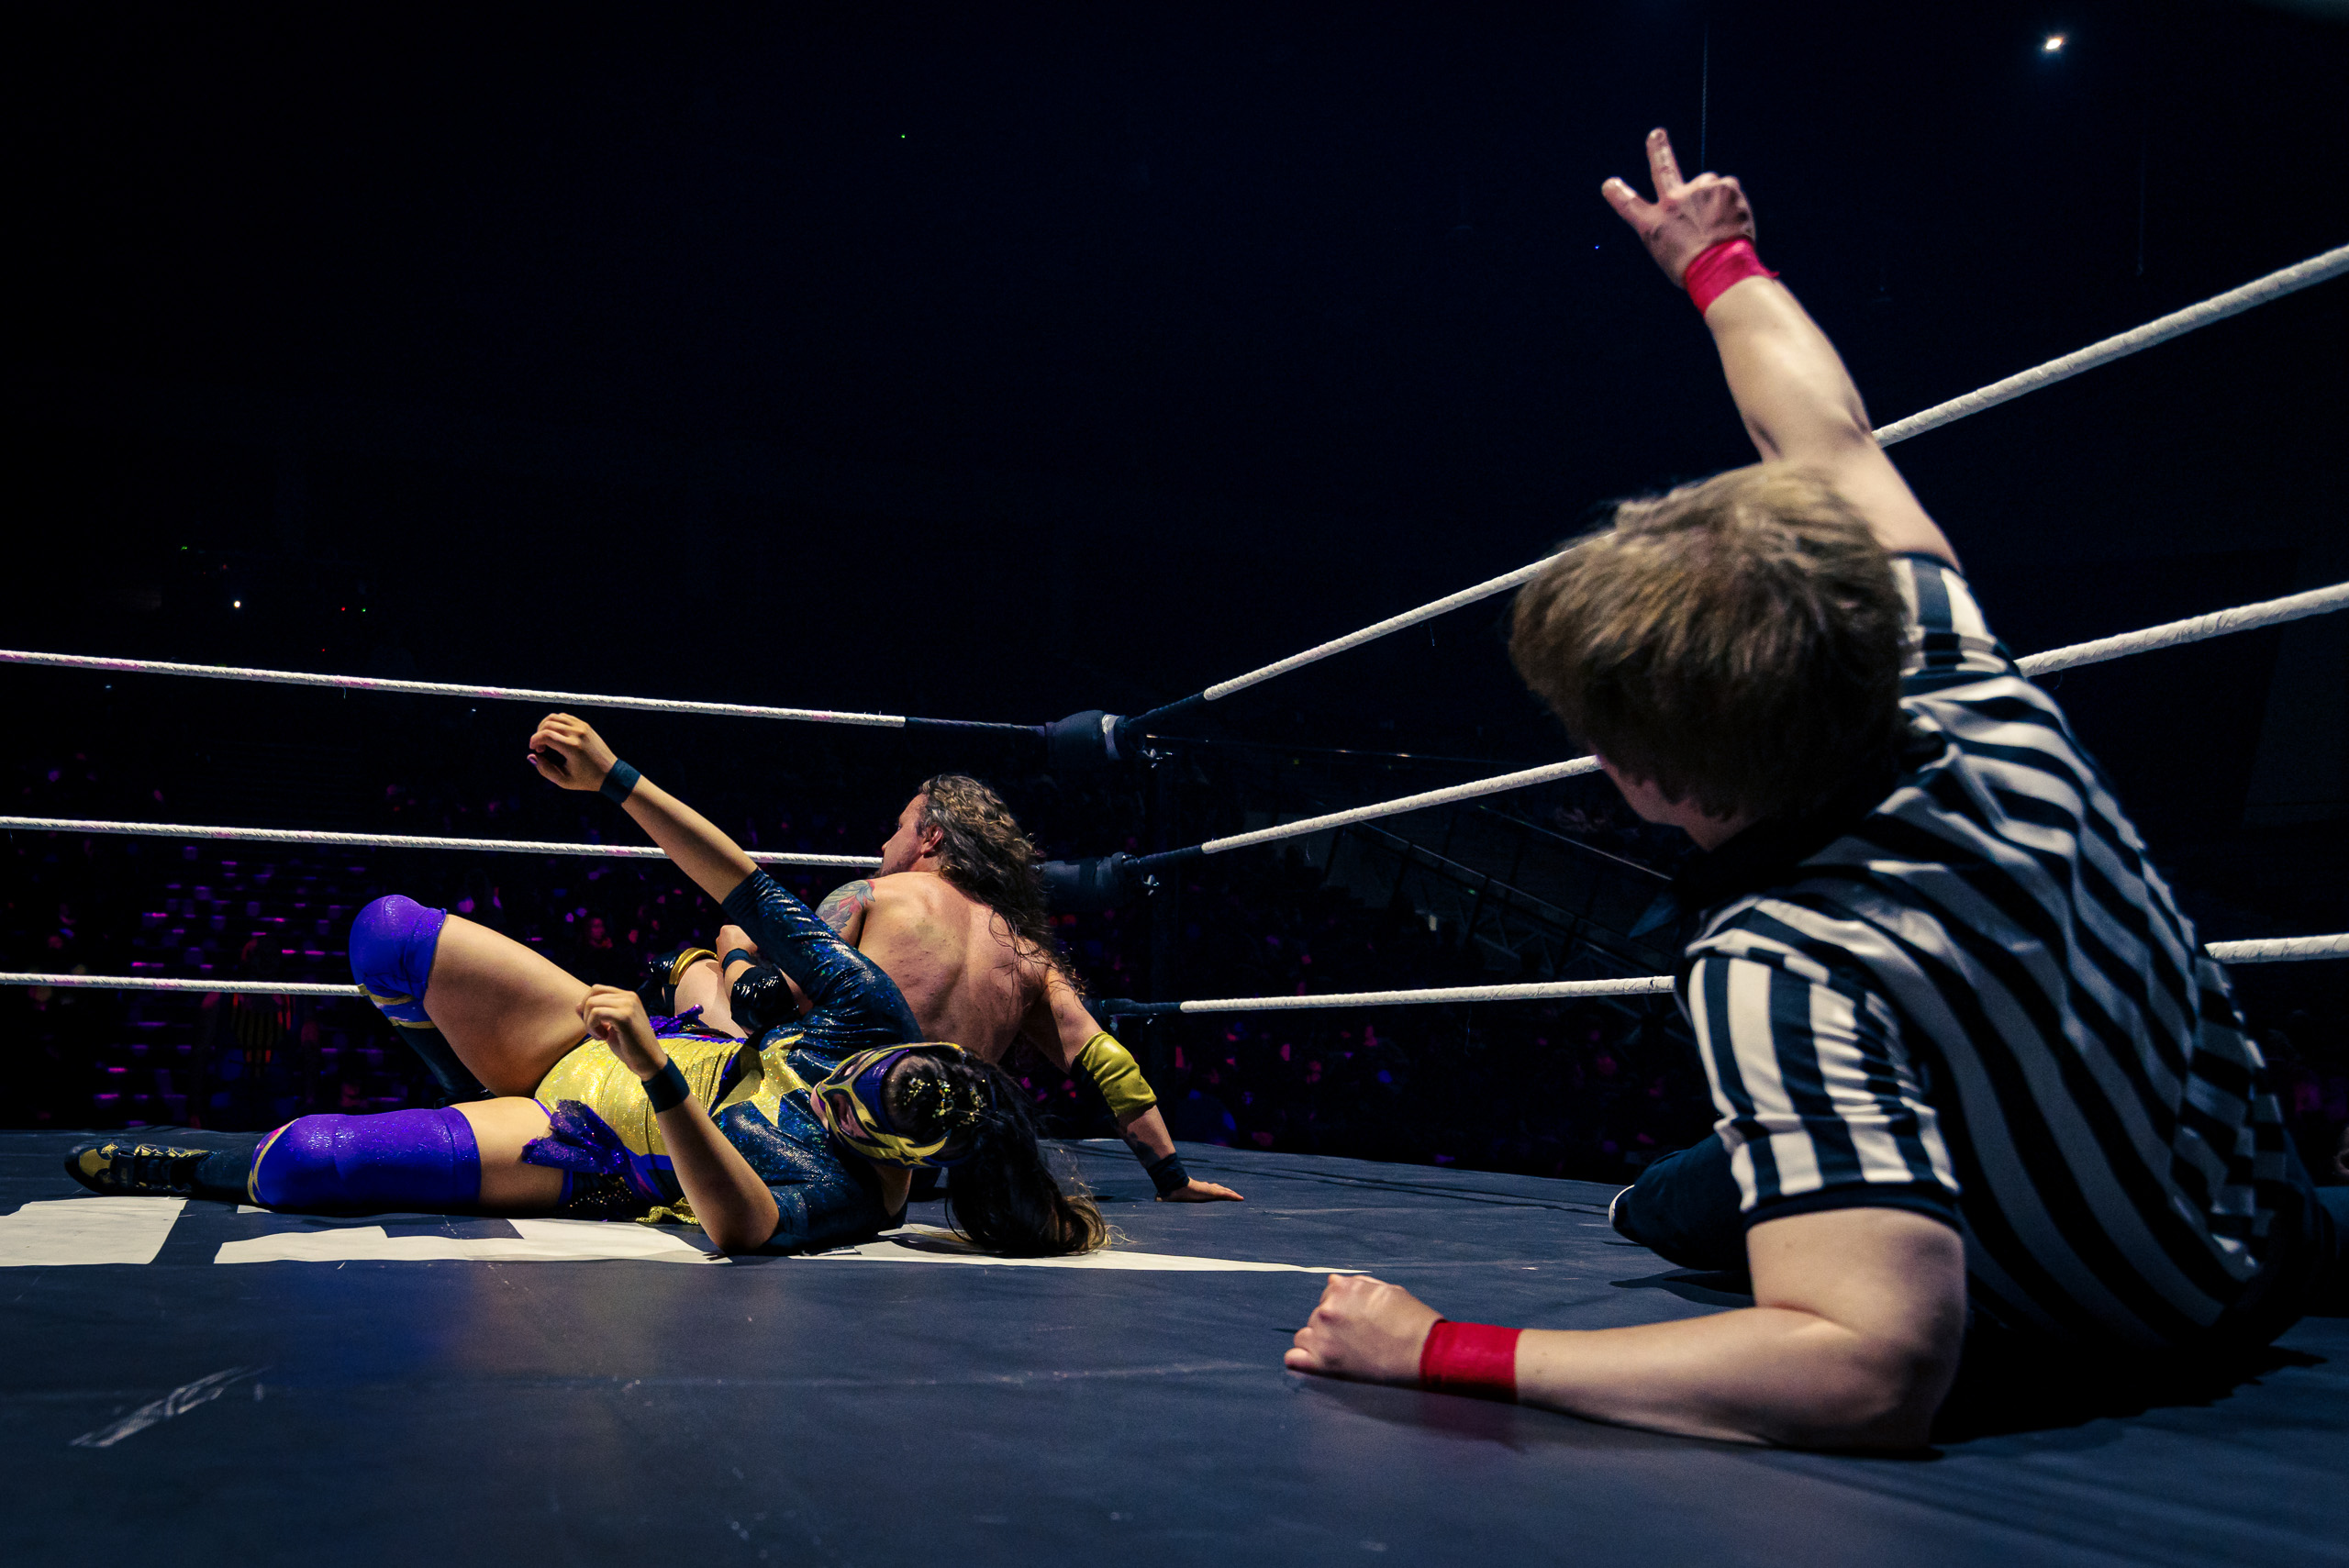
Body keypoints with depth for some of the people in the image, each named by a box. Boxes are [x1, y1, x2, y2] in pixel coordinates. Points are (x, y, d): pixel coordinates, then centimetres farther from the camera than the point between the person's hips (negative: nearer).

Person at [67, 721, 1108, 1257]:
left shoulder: (838, 1194, -33)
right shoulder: (876, 1018, -17)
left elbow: (740, 1224, -56)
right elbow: (760, 898, -18)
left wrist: (660, 1077, -67)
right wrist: (615, 780, -24)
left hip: (587, 1161, -6)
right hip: (594, 1046, 6)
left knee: (301, 1164, -22)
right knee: (389, 931, -4)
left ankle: (204, 1170, 17)